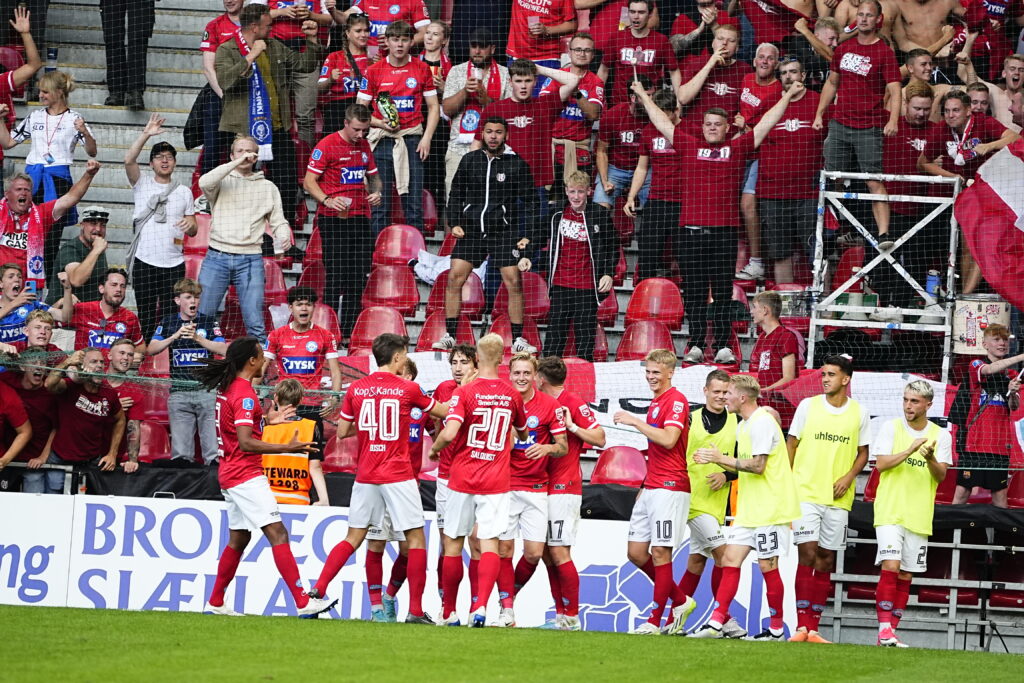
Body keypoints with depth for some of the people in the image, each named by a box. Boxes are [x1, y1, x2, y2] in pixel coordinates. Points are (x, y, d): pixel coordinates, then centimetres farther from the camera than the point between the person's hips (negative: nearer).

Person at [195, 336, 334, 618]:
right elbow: (246, 442, -24)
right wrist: (287, 448, -25)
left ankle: (215, 604, 23)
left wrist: (266, 420, 21)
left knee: (238, 539, 17)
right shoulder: (244, 394, -17)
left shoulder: (228, 388, 12)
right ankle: (303, 603, -21)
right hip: (245, 475, -10)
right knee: (278, 533, -15)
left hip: (230, 475, 10)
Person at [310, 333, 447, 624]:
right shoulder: (408, 389, -5)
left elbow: (342, 432, 8)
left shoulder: (355, 389, 2)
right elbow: (441, 411, 11)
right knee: (416, 538, 4)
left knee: (353, 537, 14)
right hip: (398, 476, -4)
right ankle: (415, 610, -1)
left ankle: (317, 589, 4)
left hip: (365, 477, 4)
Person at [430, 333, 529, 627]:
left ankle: (449, 612, 17)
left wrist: (434, 449, -1)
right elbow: (523, 434, 19)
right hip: (497, 480, 2)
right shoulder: (512, 395, 3)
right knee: (489, 543, -2)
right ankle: (481, 605, -22)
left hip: (462, 478, -2)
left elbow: (449, 433, -21)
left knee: (453, 542, 10)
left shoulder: (464, 393, -10)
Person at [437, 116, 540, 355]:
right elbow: (456, 194, 16)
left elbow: (530, 202, 5)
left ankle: (518, 340, 0)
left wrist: (528, 235, -2)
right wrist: (454, 223, 4)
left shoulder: (516, 164, 1)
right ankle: (449, 336, -1)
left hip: (503, 231, -2)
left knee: (514, 282, -8)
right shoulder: (470, 161, 8)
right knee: (454, 278, -8)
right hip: (471, 229, 2)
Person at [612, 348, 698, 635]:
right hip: (650, 489, 10)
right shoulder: (656, 402, 19)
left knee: (660, 552, -6)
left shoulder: (676, 401, -10)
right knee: (636, 552, 7)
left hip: (670, 488, -10)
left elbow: (668, 439, -24)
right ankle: (680, 601, 19)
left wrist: (635, 421, -18)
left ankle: (655, 621, -2)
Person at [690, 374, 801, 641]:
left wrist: (722, 458, -14)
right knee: (730, 560, 2)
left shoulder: (761, 422, -15)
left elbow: (758, 466, -20)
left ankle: (777, 629, 5)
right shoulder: (743, 426, 16)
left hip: (769, 509, -9)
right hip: (749, 509, 9)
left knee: (767, 566, -4)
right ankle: (716, 623, 0)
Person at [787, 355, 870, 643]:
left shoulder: (859, 413, 4)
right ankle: (802, 626, -12)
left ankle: (813, 627, 8)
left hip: (838, 498, 2)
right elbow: (791, 445, 7)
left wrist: (849, 477, -6)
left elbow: (863, 453, 13)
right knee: (807, 553, -12)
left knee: (826, 559, 4)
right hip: (805, 492, -2)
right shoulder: (808, 406, 2)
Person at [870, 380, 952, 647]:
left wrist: (930, 458, -22)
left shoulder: (940, 436, 6)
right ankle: (884, 627, -17)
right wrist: (910, 450, -21)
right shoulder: (891, 428, 1)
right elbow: (881, 464, -8)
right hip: (890, 511, -3)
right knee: (890, 566, -17)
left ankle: (891, 631, 10)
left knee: (905, 575, 5)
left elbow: (941, 476, -1)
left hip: (919, 516, 3)